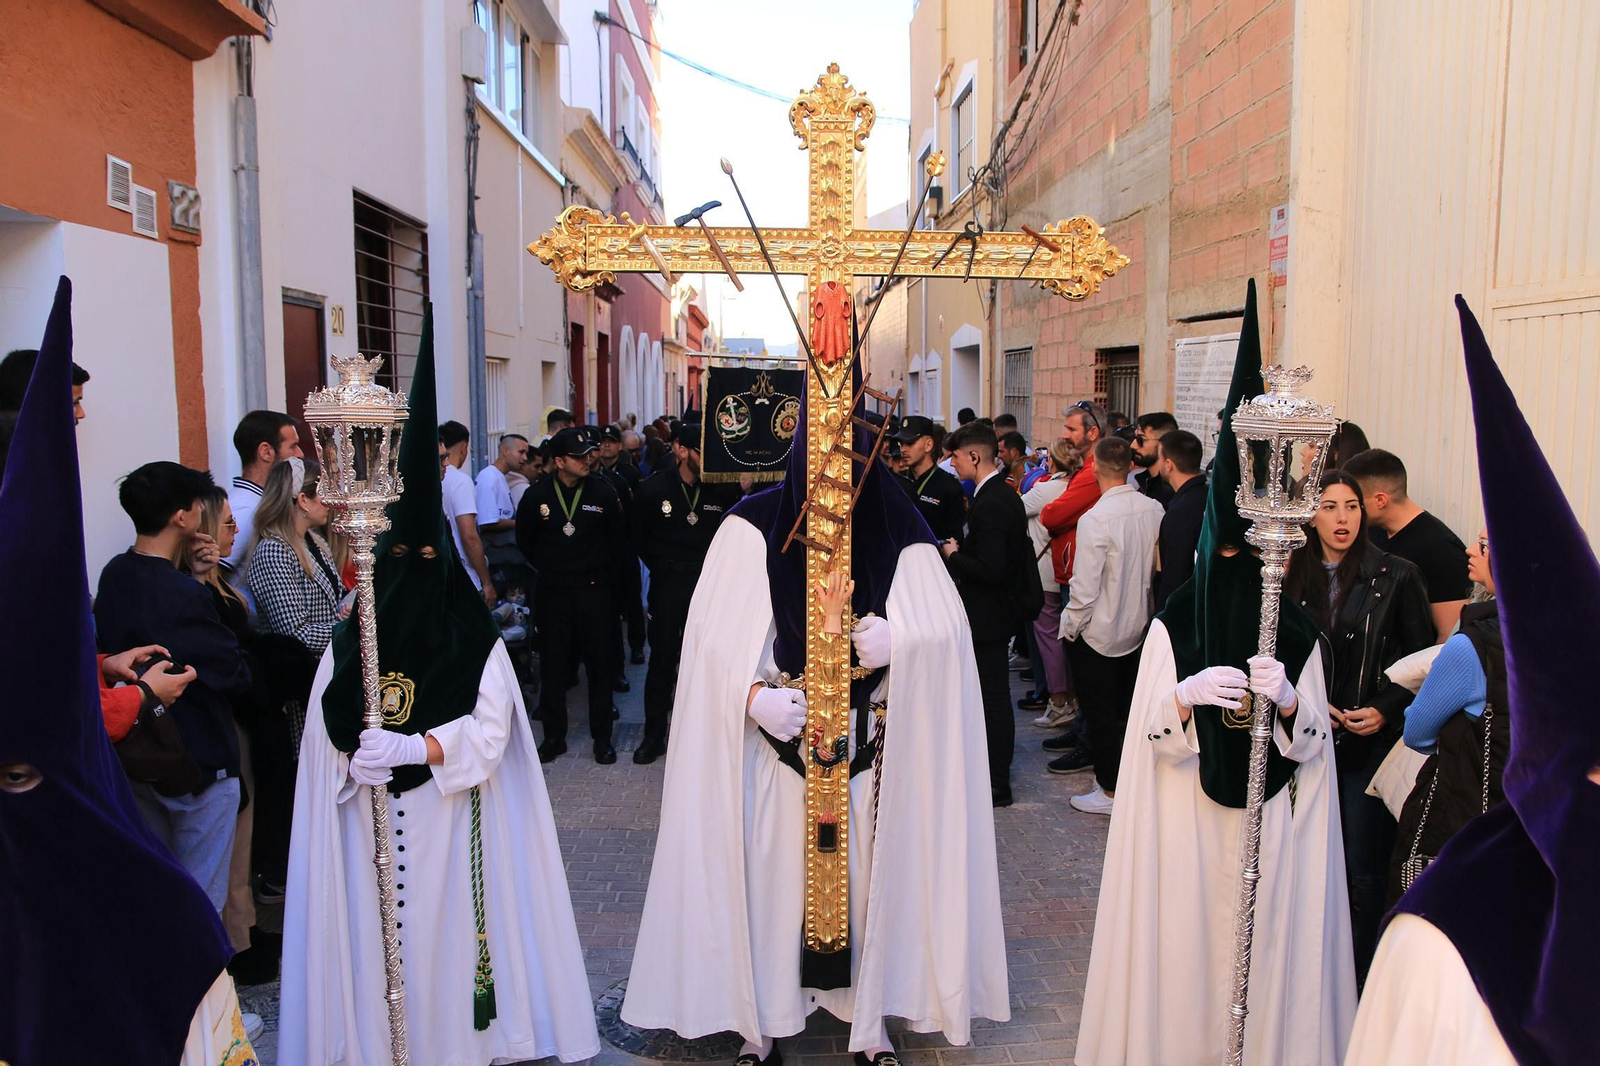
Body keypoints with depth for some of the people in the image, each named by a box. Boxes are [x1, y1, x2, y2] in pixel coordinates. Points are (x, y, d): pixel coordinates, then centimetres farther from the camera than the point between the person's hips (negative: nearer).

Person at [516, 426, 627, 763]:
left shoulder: (603, 491, -3)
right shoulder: (536, 494, -3)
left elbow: (618, 539, 8)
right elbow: (525, 541, 12)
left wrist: (603, 571, 7)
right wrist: (549, 567, 12)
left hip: (595, 590, 0)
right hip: (553, 592, 1)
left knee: (601, 665, 5)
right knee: (553, 665, 7)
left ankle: (602, 738, 17)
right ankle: (554, 737, 20)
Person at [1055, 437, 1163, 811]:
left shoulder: (1095, 519, -24)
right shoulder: (1153, 509, -6)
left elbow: (1084, 588, -21)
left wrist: (1070, 626, -7)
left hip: (1098, 630, -6)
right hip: (1137, 626, 6)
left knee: (1099, 712, 7)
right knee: (1125, 708, 20)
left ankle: (1110, 791, 16)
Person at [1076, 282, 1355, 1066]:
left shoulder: (1297, 632, 0)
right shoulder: (1173, 625, -5)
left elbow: (1315, 745, 1)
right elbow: (1149, 734, -6)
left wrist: (1288, 703, -19)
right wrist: (1185, 695, -25)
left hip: (1270, 823, 2)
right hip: (1184, 820, -1)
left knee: (1269, 944, 8)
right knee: (1183, 945, 5)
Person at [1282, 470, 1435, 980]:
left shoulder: (1396, 576, -4)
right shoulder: (1293, 577, 4)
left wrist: (1385, 710, -10)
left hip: (1373, 742, -3)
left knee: (1365, 870, 2)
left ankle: (1360, 987, 15)